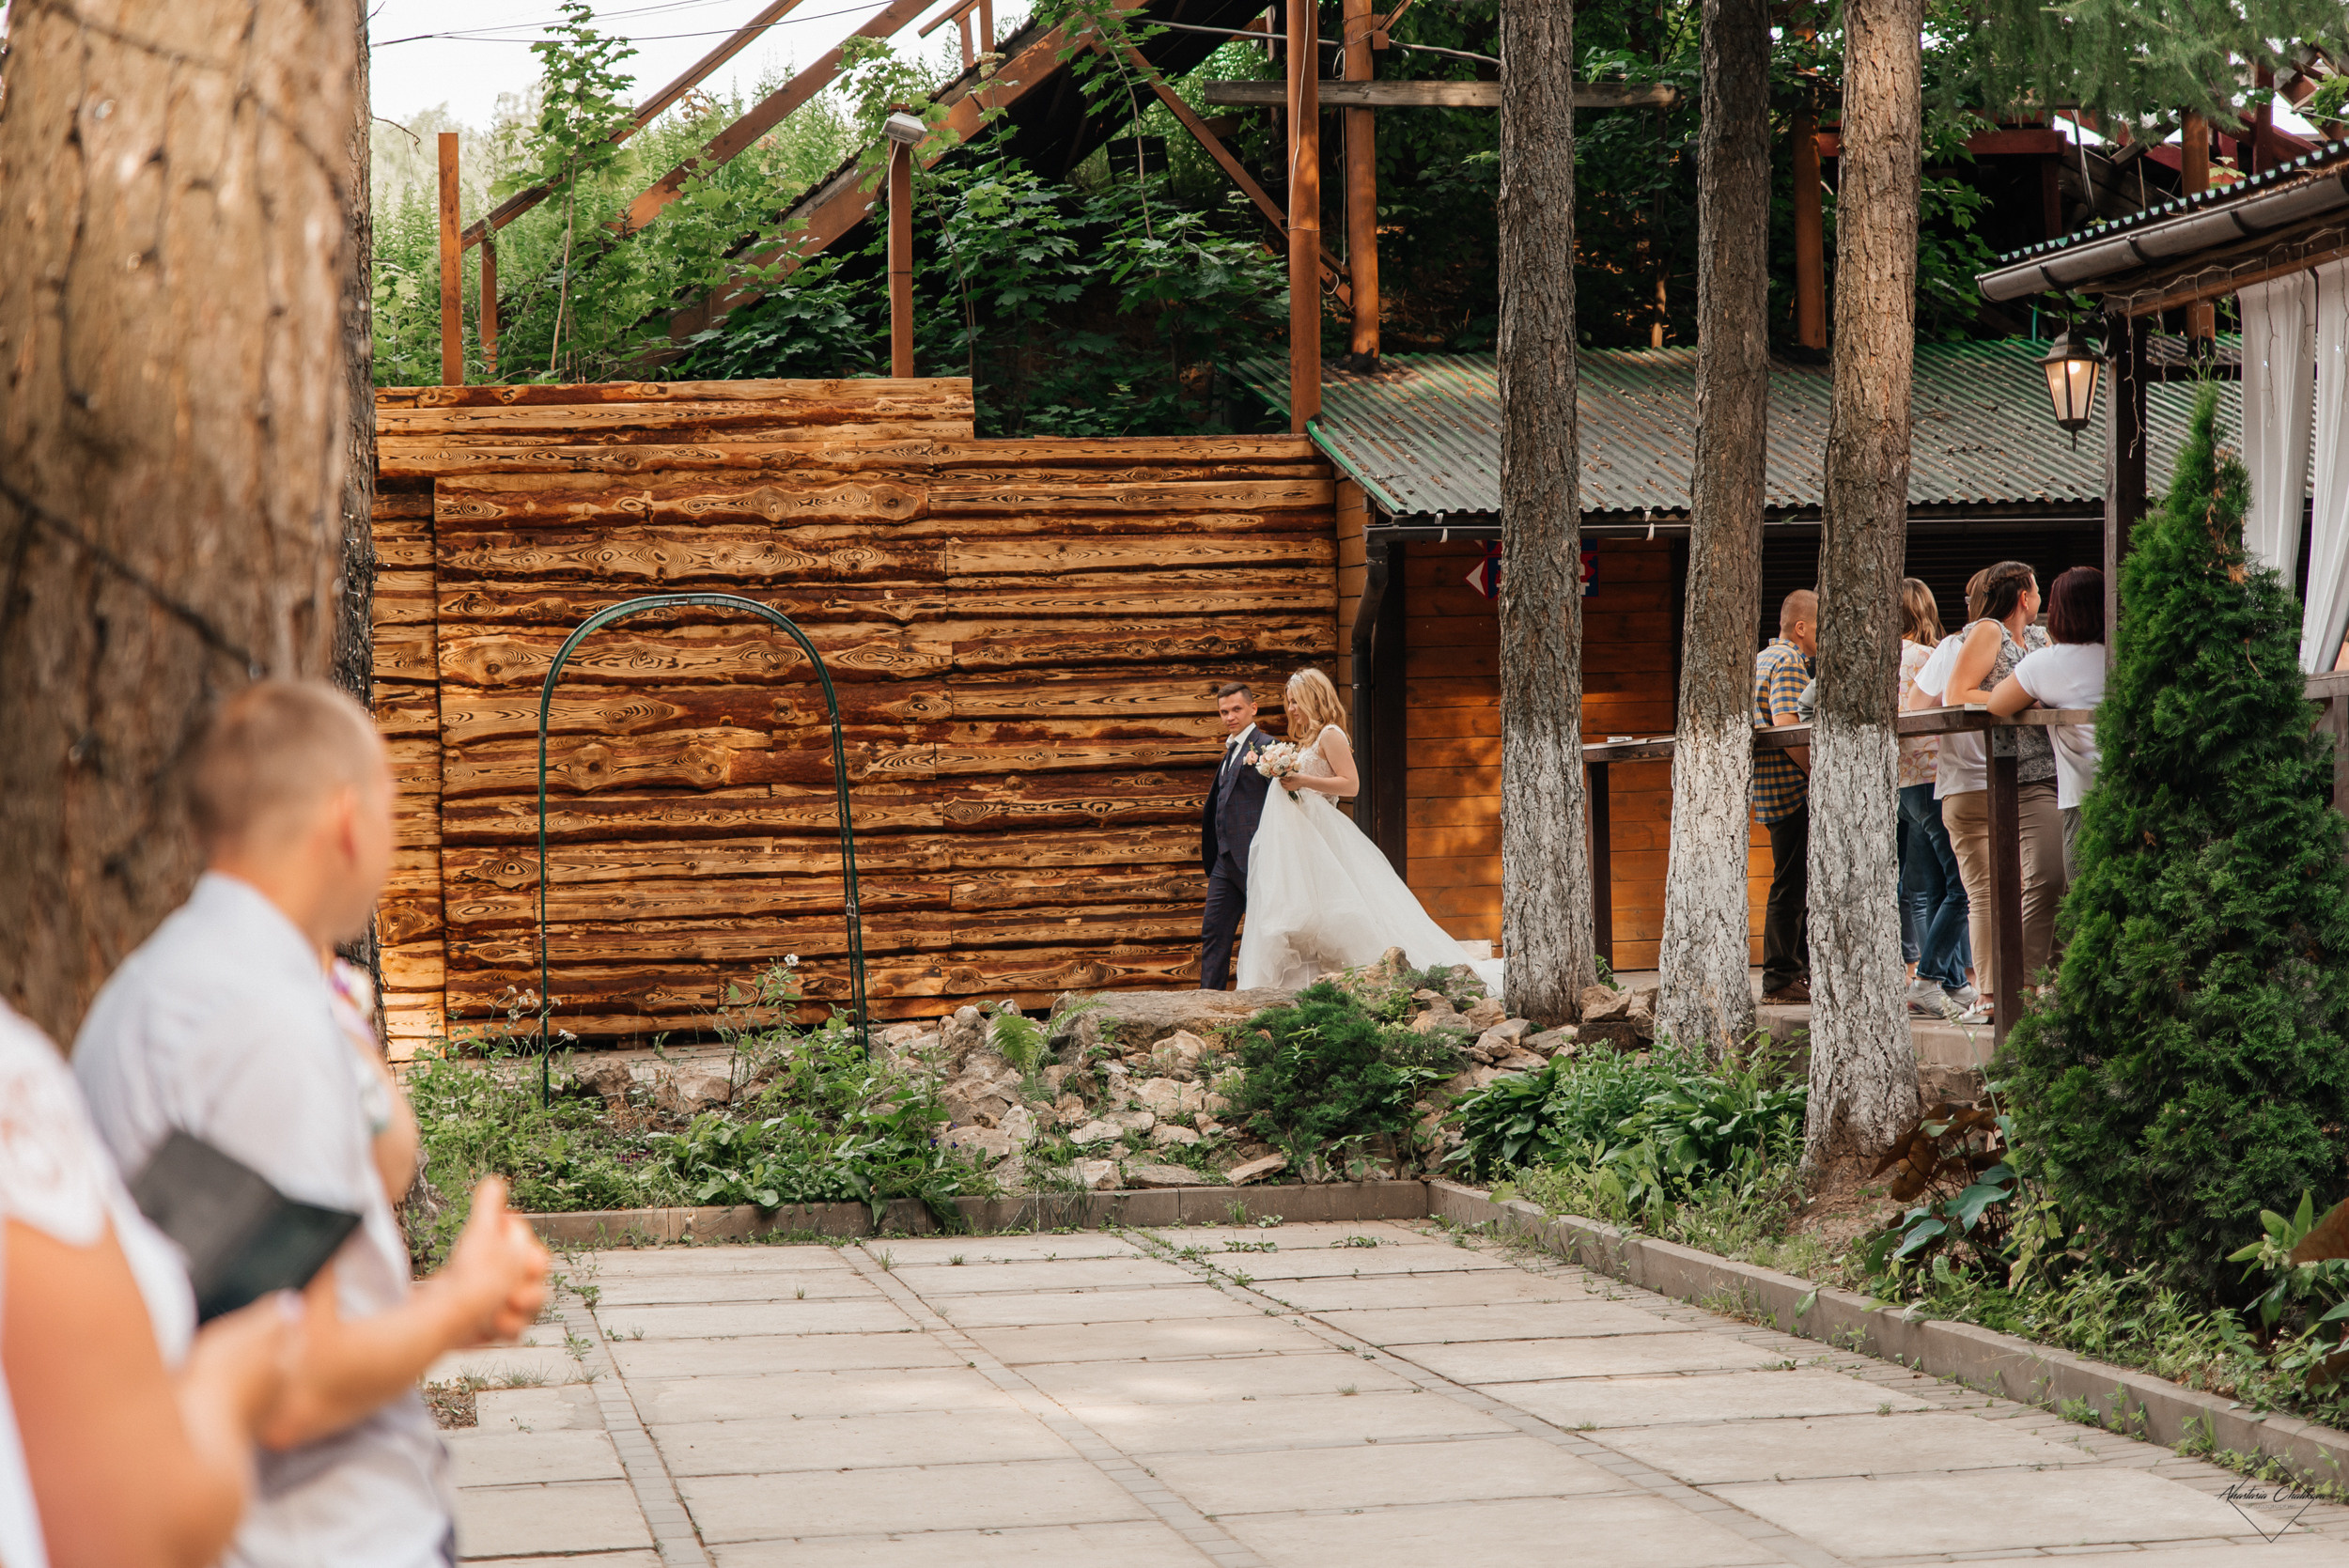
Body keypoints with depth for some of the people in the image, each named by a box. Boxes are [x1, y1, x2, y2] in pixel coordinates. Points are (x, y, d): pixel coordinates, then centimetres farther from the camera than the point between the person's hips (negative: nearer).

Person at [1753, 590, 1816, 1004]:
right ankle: (1781, 979, -6)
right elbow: (1787, 726, -24)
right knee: (1791, 885, -7)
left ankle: (1798, 969, 19)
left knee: (1798, 882, 15)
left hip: (1776, 794, 11)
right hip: (1793, 789, -11)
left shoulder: (1761, 660, 20)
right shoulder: (1788, 664, -12)